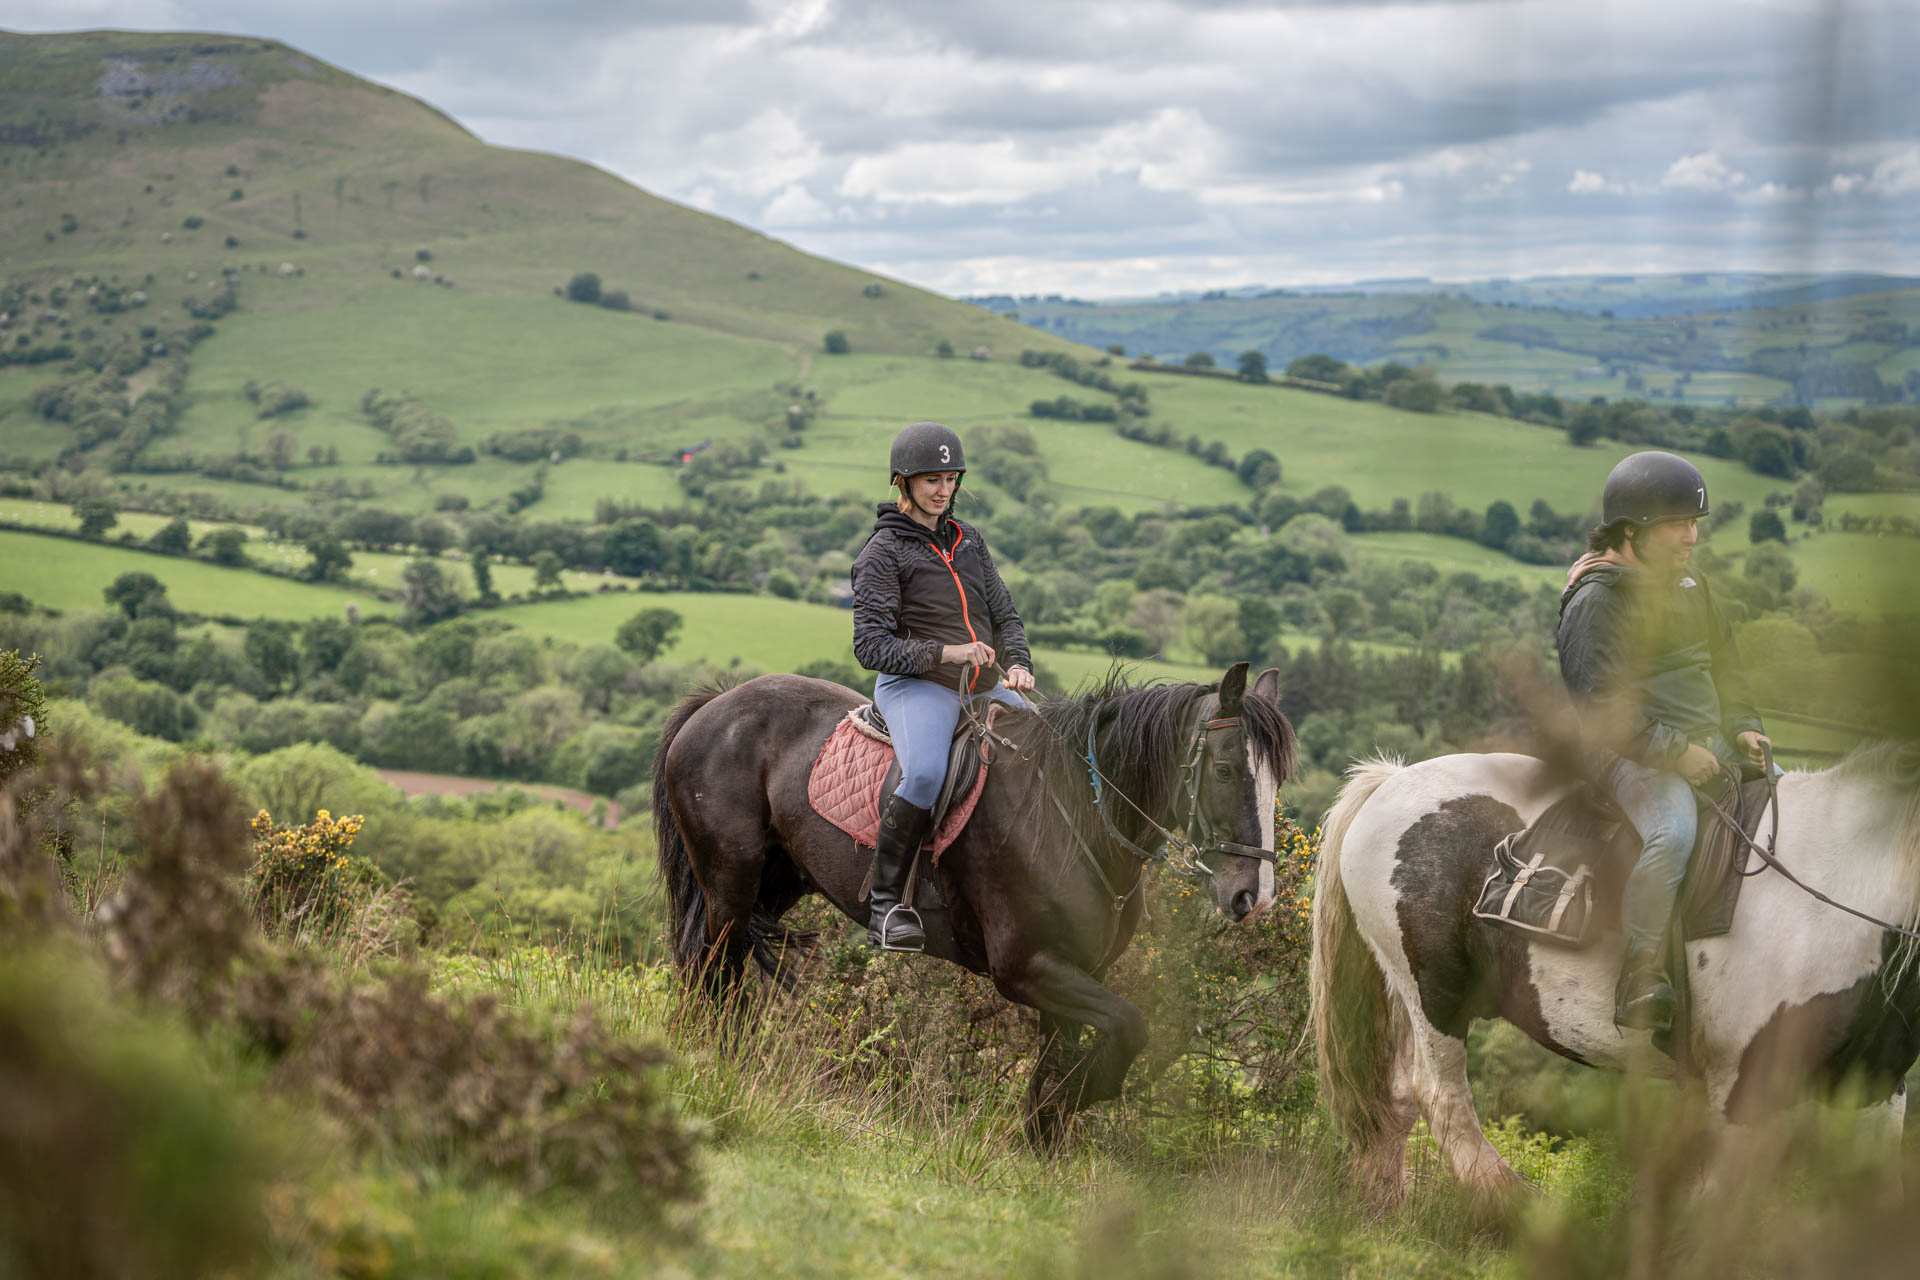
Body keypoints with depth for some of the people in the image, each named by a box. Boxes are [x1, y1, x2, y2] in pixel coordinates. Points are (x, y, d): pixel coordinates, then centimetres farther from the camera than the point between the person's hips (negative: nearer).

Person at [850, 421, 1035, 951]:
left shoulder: (968, 540, 16)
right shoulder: (883, 552, -3)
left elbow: (1004, 614, 20)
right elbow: (871, 645, -11)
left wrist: (1017, 663, -1)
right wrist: (944, 653, -23)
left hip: (985, 687, 7)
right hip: (916, 686, -7)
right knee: (925, 774, -35)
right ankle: (885, 905, -26)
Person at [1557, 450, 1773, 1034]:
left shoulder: (1691, 589, 16)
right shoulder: (1597, 601, -11)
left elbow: (1725, 668, 26)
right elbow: (1601, 706, -18)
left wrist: (1742, 727, 8)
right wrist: (1673, 751, -21)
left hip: (1708, 747, 9)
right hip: (1630, 754, -9)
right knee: (1673, 831, -35)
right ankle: (1640, 978, -28)